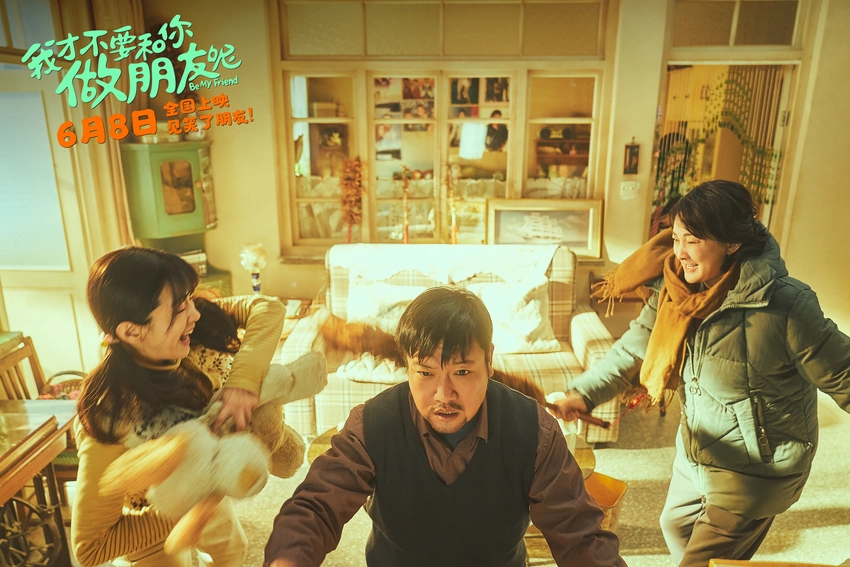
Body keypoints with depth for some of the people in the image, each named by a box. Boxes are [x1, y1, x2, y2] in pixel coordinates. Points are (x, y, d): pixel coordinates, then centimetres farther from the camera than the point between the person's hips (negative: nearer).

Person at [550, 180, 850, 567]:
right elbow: (634, 350, -5)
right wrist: (583, 393, -16)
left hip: (755, 469, -7)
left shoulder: (784, 303, -29)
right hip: (697, 450, 7)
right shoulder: (675, 287, -11)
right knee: (676, 527, 28)